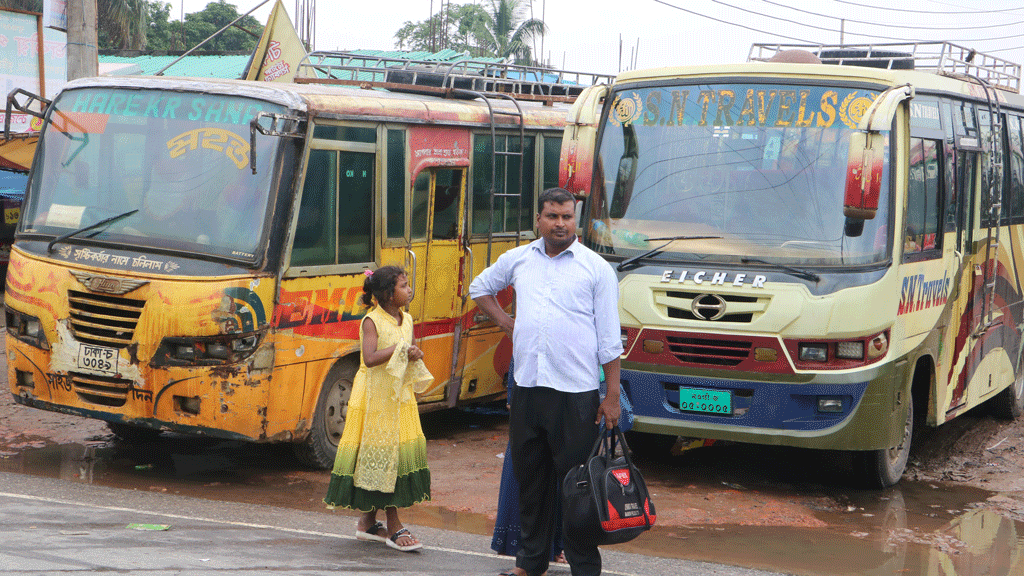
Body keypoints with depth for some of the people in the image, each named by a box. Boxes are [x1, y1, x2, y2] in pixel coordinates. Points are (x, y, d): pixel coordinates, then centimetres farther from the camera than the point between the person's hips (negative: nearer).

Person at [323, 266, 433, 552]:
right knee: (381, 455, -3)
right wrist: (401, 349, -23)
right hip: (375, 398, -8)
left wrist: (414, 357, 0)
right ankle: (393, 526, 1)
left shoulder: (406, 320, 11)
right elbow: (370, 358, -24)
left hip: (400, 397, 8)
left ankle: (368, 522, 17)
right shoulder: (372, 321, -12)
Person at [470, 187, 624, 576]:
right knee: (530, 478, 12)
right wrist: (505, 323, 14)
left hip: (576, 392, -4)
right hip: (527, 387, 4)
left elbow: (610, 338, -1)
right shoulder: (517, 259, 11)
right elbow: (480, 288, 29)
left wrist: (612, 396, -5)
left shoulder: (595, 267, 1)